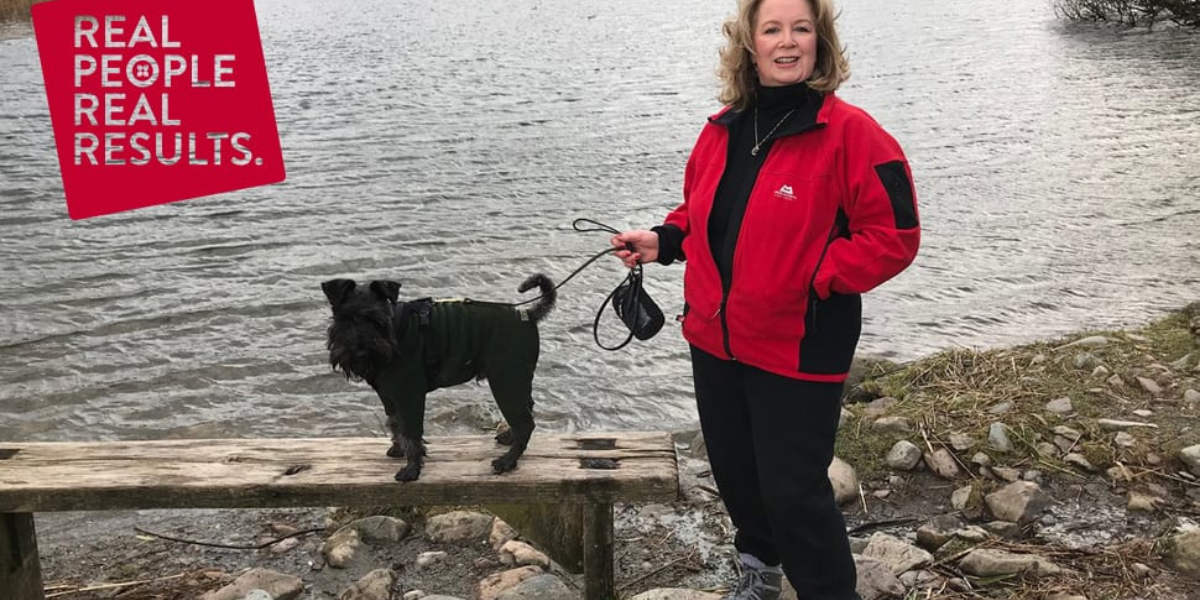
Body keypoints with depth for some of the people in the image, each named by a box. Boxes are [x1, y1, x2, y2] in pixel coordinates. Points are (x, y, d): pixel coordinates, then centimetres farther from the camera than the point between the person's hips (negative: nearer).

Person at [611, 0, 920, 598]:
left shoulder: (850, 132, -15)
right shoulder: (722, 130, 5)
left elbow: (894, 234, -15)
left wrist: (813, 279, -21)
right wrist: (663, 241, 0)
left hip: (798, 350, -6)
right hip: (714, 340, 7)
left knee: (793, 489, 1)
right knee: (733, 469, 22)